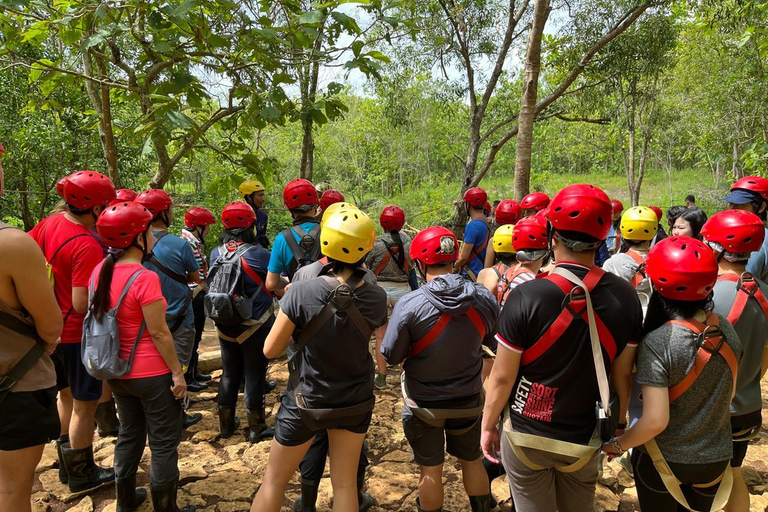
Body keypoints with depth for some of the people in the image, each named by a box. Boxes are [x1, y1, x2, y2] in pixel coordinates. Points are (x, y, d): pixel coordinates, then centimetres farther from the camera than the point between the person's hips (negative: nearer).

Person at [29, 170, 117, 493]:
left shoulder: (48, 224, -2)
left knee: (67, 396, 23)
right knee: (85, 404, 7)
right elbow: (82, 305, -27)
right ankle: (82, 474, 22)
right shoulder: (87, 246, -26)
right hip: (79, 333, -8)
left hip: (52, 329, 9)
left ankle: (67, 465, 38)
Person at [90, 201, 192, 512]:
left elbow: (99, 318, 8)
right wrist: (177, 372, -11)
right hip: (152, 374, -7)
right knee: (164, 443, 9)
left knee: (129, 434, 24)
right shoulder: (145, 278, -23)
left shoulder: (99, 272, -2)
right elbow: (159, 333, -20)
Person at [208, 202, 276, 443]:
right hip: (255, 328, -4)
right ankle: (256, 429, 20)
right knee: (254, 377, 8)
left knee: (229, 374, 19)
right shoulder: (259, 254, -19)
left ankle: (226, 423, 33)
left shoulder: (215, 254, -6)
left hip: (225, 327, 4)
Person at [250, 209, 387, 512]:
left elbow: (270, 350, -15)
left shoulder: (302, 291, -24)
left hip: (306, 403, -2)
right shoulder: (377, 297, -16)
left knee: (274, 482, 19)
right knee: (345, 484, 20)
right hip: (356, 404, 3)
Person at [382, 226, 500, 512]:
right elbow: (494, 342, 0)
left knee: (431, 471, 17)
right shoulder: (483, 298, -15)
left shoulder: (409, 305, -26)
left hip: (424, 404, -3)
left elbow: (391, 356, -17)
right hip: (469, 401, 3)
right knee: (472, 461, 26)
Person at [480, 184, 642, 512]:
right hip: (585, 439, 3)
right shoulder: (625, 297, -12)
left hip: (526, 435, -3)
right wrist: (619, 425, 14)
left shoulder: (526, 296, -23)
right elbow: (622, 375, -2)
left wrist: (488, 426, 0)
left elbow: (502, 377, -16)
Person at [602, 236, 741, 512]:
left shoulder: (657, 343, -28)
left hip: (665, 459, -4)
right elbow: (726, 396, 5)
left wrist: (618, 444, -11)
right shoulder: (726, 329, -9)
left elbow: (655, 421, -27)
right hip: (717, 457, 5)